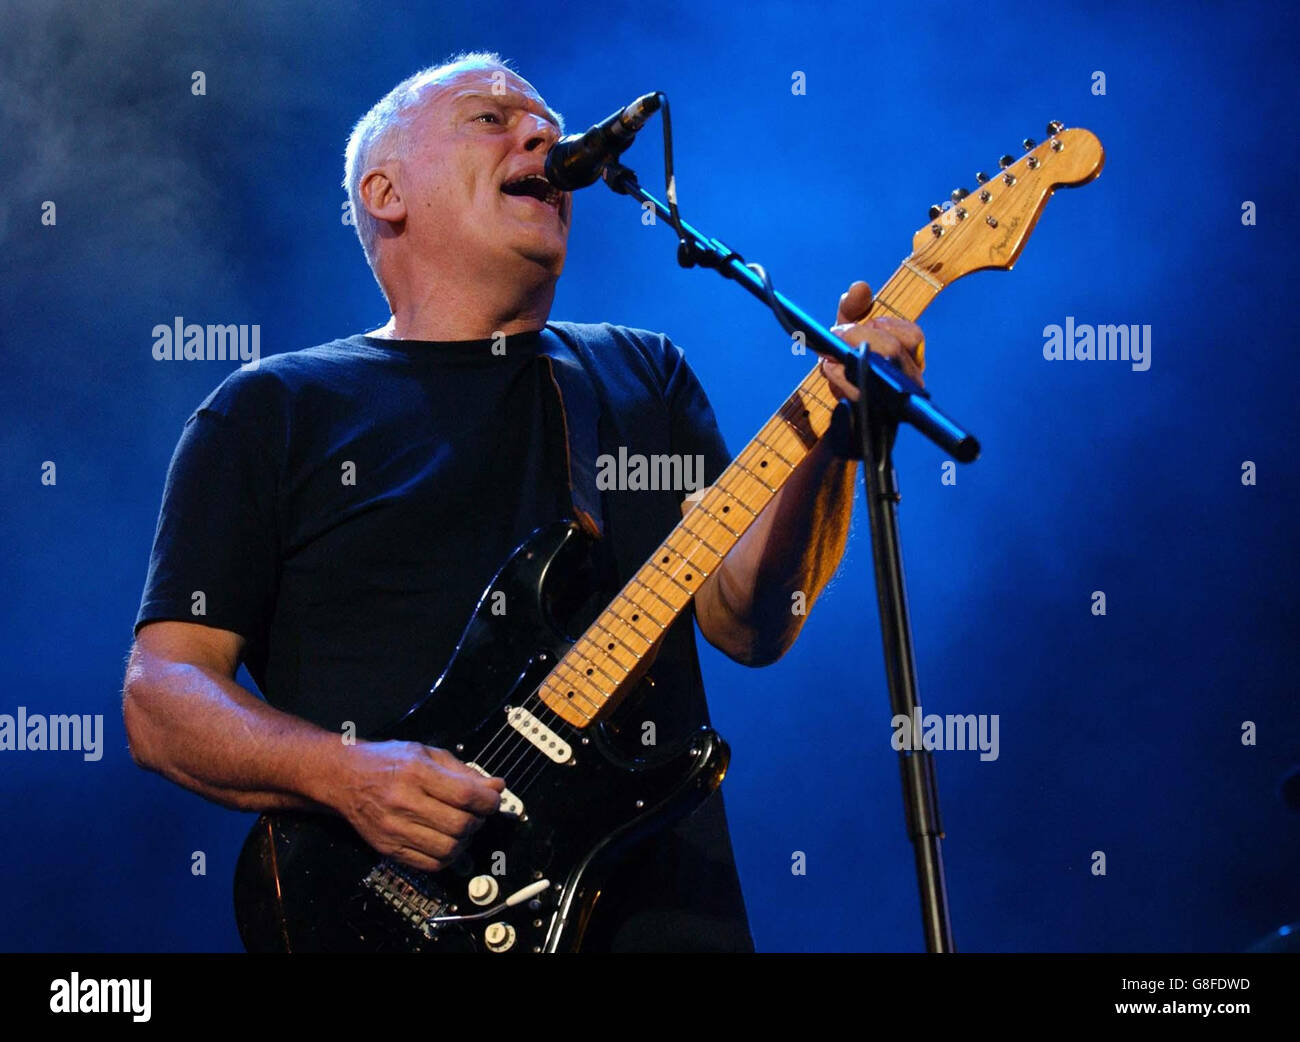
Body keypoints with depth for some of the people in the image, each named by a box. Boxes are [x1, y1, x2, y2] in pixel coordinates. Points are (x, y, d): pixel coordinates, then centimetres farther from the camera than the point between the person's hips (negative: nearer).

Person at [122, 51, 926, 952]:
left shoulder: (644, 373, 18)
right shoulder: (270, 411, 9)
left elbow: (750, 625, 7)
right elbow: (161, 693, 3)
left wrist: (827, 435, -9)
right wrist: (345, 775, -13)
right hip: (390, 911, -3)